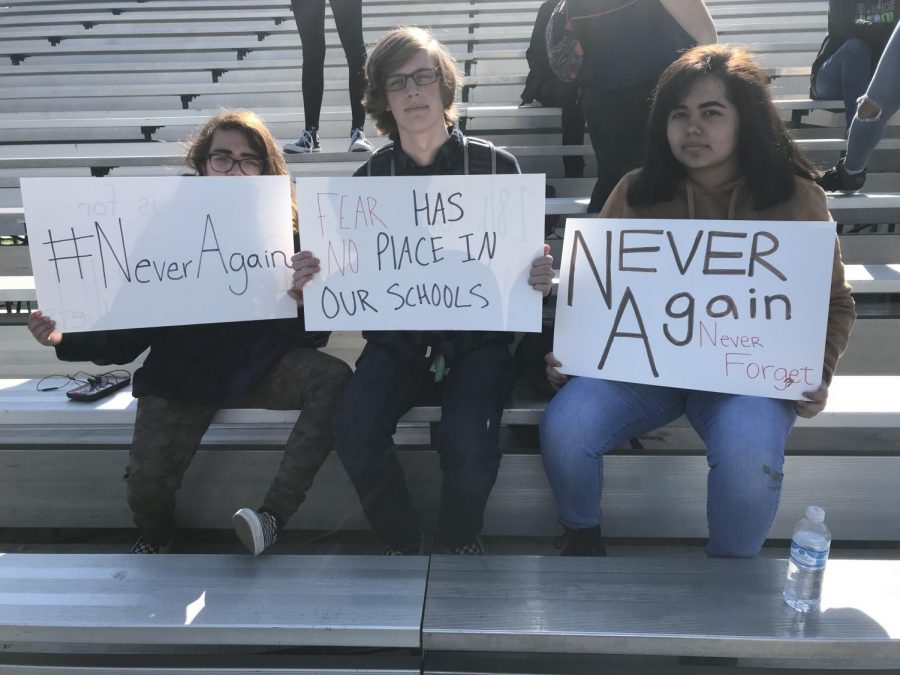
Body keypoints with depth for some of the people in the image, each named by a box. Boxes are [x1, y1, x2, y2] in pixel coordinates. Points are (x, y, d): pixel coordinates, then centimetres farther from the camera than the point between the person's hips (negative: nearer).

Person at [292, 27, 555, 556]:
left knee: (469, 443, -28)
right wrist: (313, 282, -12)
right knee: (354, 433, -24)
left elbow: (526, 257, 6)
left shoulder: (496, 165, 1)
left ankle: (461, 542, 7)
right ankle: (404, 544, 5)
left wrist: (538, 282, -18)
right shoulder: (370, 177, 7)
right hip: (397, 339, 2)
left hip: (477, 337, -2)